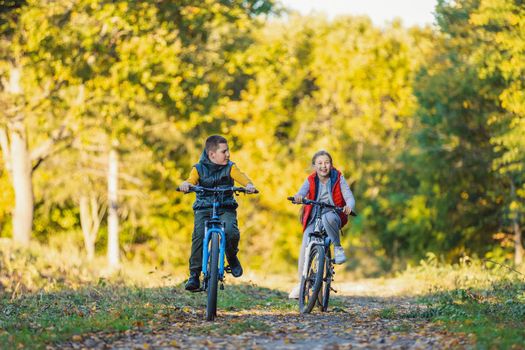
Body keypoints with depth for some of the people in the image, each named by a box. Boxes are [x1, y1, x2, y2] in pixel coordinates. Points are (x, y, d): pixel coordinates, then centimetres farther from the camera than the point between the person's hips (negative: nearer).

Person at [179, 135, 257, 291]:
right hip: (203, 208, 0)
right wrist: (186, 184, -40)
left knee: (231, 232, -28)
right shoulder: (199, 168, 3)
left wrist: (249, 184, -36)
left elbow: (240, 176, -13)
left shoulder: (230, 167, 4)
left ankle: (232, 257, 6)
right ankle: (194, 275, -14)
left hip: (226, 208, 0)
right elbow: (192, 179, -15)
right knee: (198, 236, -24)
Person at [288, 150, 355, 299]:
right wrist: (298, 197, -45)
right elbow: (302, 192, -18)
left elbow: (349, 197, -11)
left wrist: (349, 206, -36)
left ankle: (338, 247, -16)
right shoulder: (311, 180, 0)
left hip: (333, 215, -2)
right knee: (305, 246, -16)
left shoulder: (338, 178, -3)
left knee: (327, 217, -39)